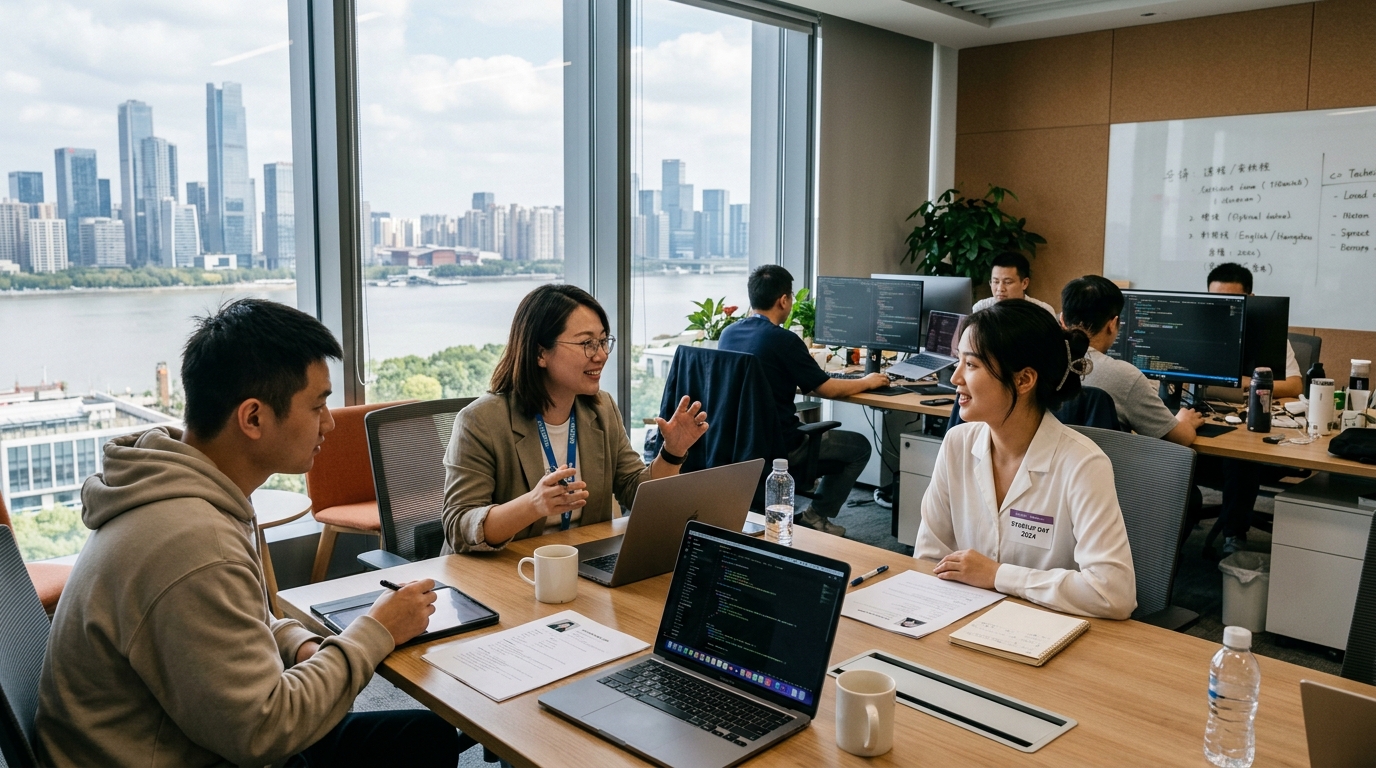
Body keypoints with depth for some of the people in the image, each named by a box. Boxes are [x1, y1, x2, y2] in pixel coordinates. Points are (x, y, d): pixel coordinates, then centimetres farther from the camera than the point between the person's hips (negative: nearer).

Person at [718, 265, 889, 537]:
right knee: (859, 446, 11)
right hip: (777, 447, -8)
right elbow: (827, 389, -8)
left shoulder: (728, 333, 2)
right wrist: (867, 382, 8)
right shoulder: (783, 340, -19)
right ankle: (816, 517, 11)